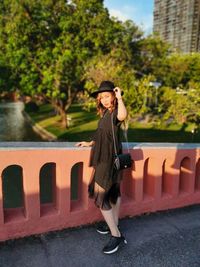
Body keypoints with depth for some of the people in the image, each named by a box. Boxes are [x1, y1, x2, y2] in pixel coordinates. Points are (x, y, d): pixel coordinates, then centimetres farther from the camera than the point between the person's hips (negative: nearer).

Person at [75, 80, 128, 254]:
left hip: (109, 161, -10)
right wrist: (90, 143, 22)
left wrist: (120, 98, -33)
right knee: (113, 192, 20)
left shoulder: (115, 113, -17)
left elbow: (123, 115, -45)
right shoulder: (106, 113, 11)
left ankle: (116, 236, 7)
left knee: (100, 197, -4)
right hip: (106, 159, 10)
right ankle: (114, 226, 37)